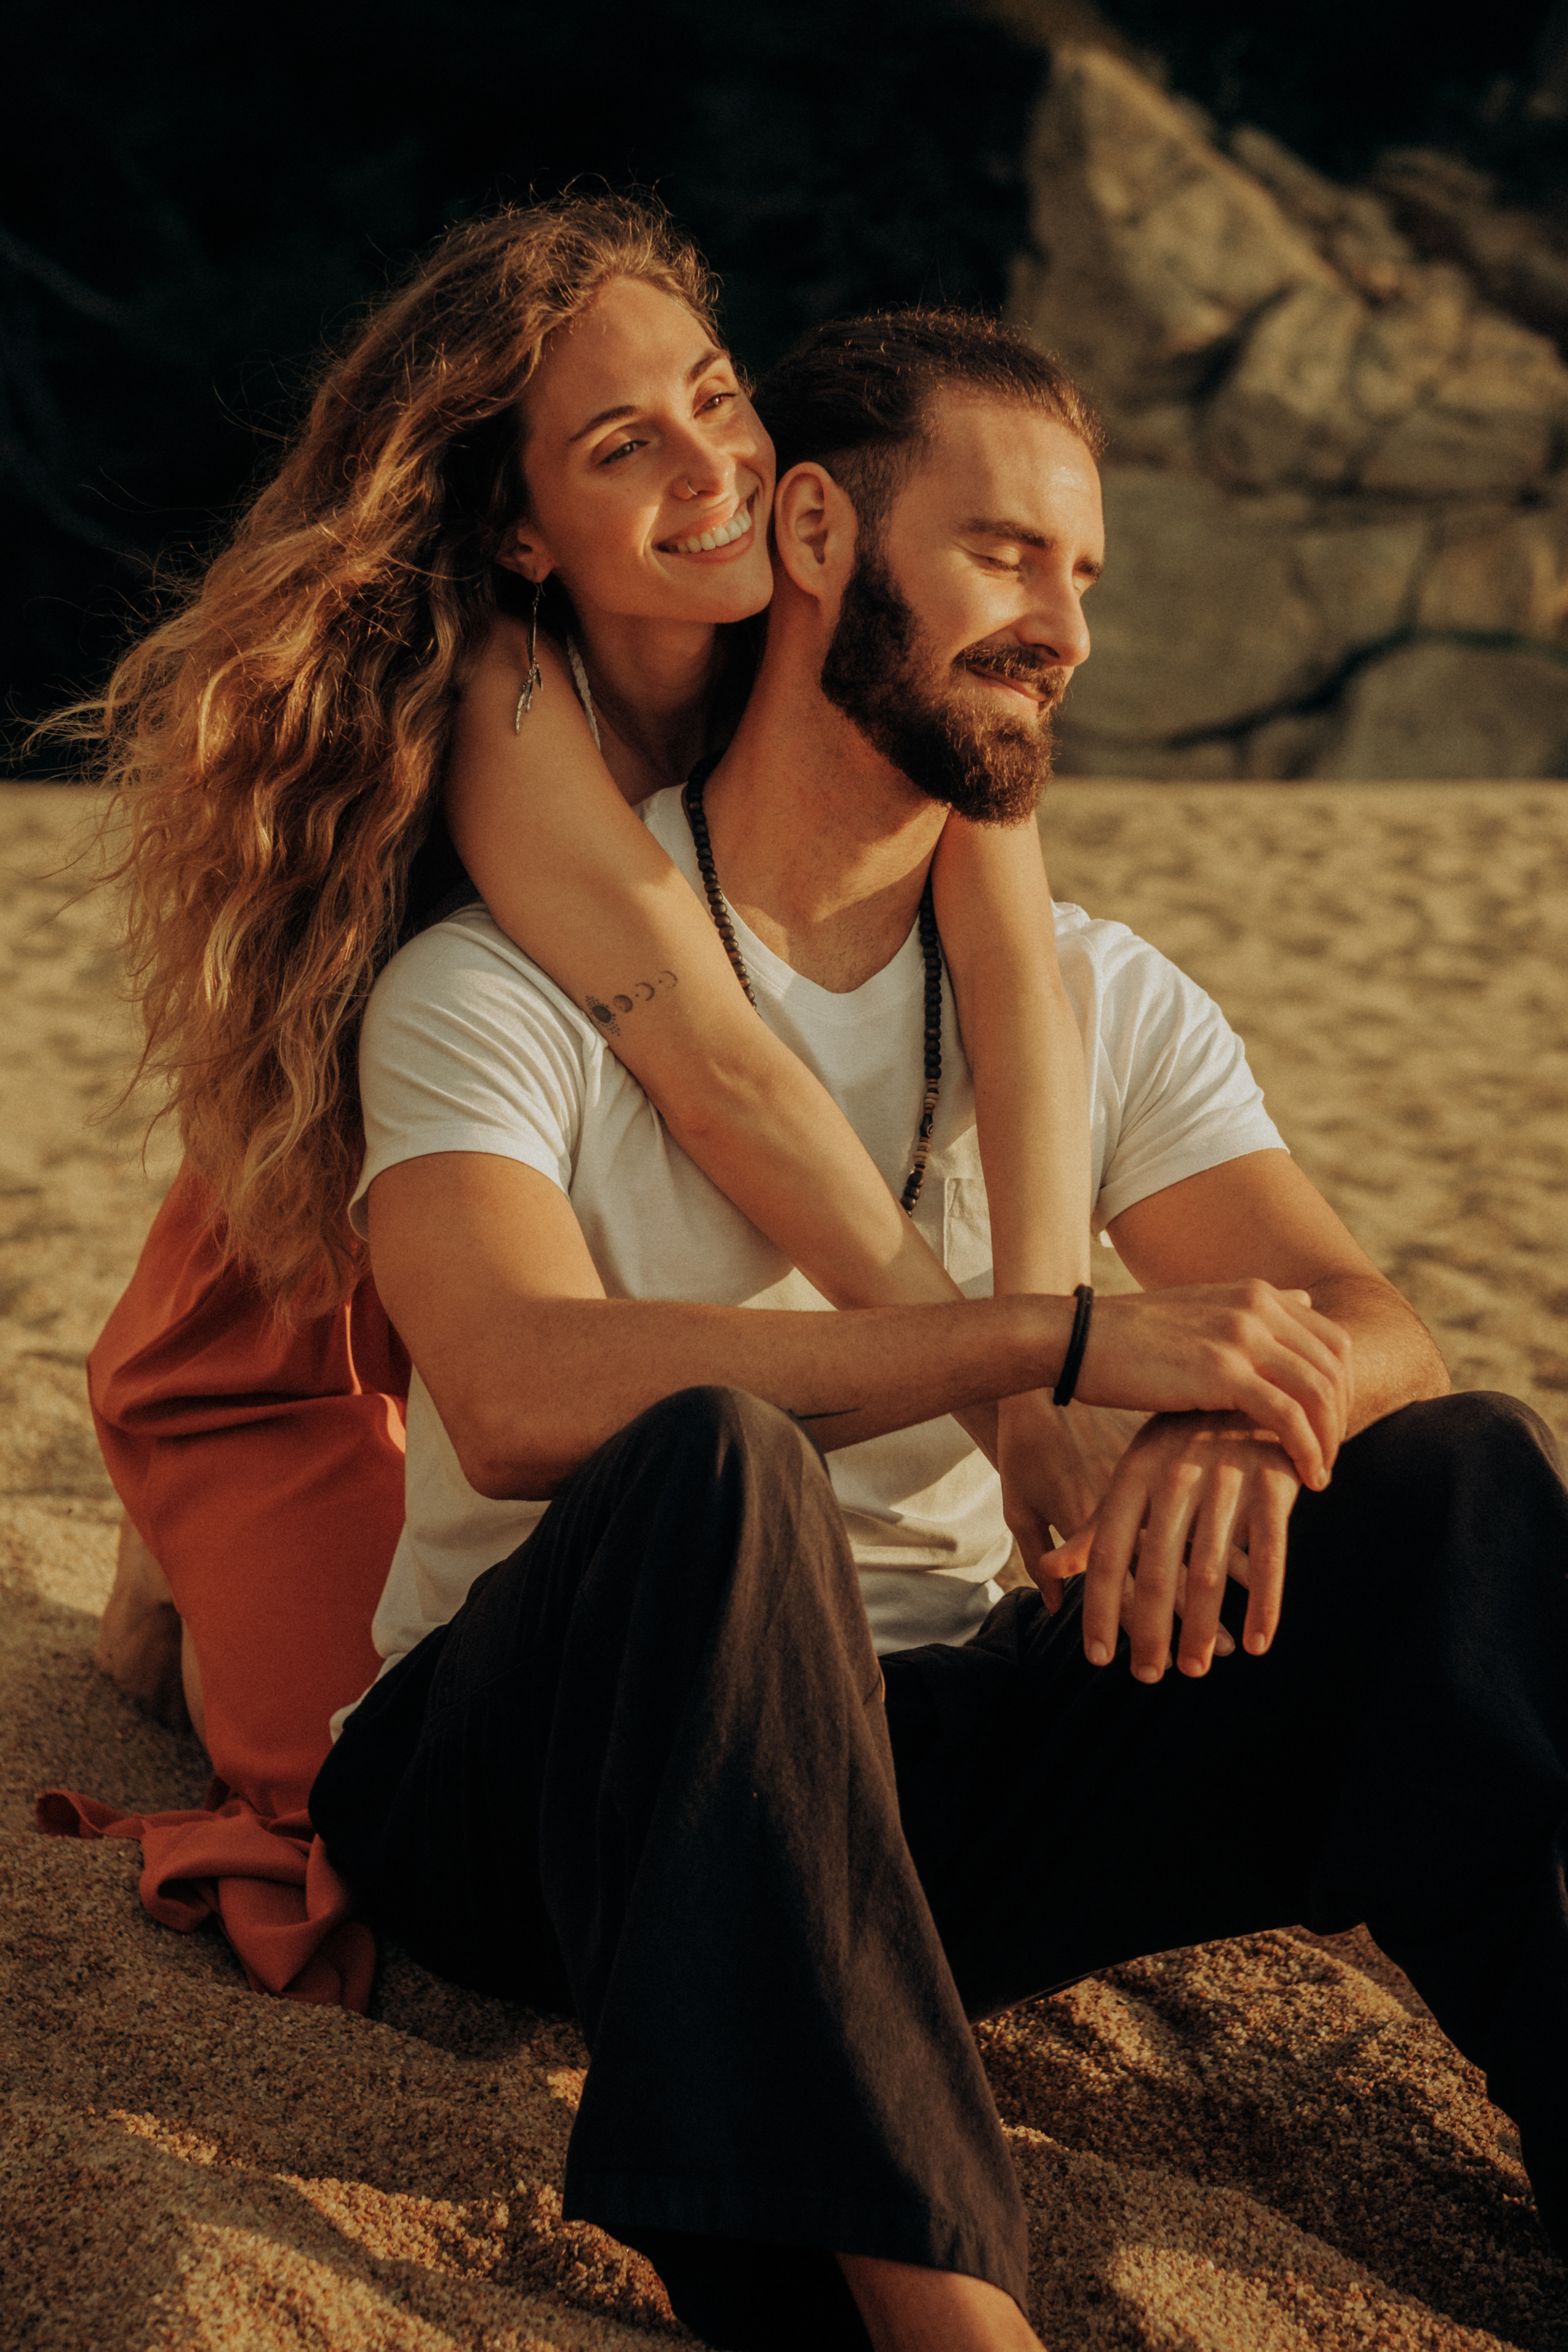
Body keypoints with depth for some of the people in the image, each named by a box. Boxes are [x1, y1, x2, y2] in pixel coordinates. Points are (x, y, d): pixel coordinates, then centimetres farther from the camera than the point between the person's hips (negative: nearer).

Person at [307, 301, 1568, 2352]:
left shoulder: (1100, 1003, 10)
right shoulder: (501, 988, -6)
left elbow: (1374, 1331, -3)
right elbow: (524, 1394, -25)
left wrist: (1246, 1417, -29)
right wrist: (1069, 1343, -30)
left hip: (923, 1761, 5)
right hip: (532, 1776, -4)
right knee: (719, 1464, -38)